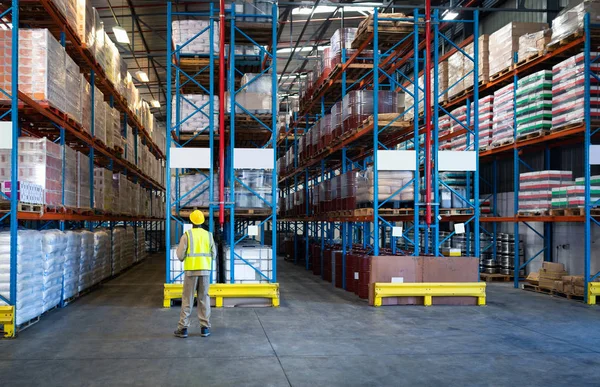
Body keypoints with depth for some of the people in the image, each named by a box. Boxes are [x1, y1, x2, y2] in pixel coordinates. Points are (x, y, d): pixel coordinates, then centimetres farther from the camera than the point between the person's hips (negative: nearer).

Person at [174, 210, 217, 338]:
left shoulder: (186, 235, -4)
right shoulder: (208, 235, 5)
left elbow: (180, 256, -5)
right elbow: (213, 255, 8)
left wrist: (179, 250, 17)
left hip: (190, 271, -2)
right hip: (205, 270, 2)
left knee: (187, 300, 3)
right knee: (204, 299, 8)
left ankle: (183, 328, 4)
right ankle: (205, 328, 8)